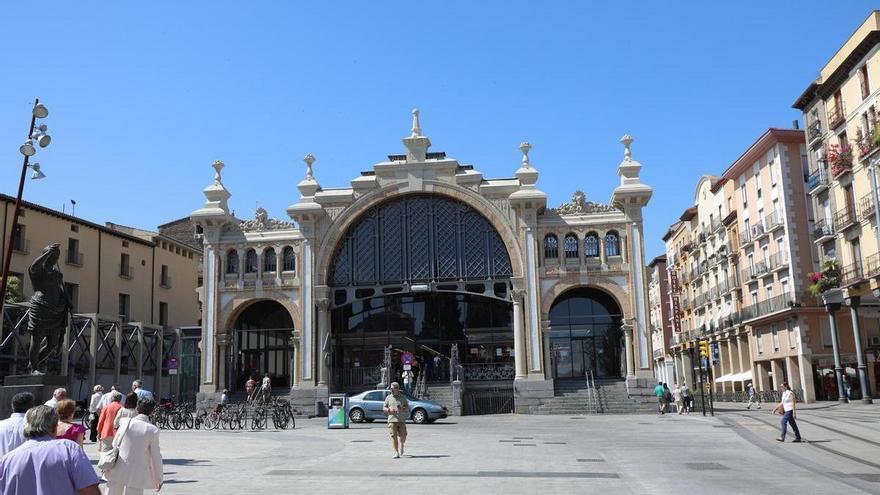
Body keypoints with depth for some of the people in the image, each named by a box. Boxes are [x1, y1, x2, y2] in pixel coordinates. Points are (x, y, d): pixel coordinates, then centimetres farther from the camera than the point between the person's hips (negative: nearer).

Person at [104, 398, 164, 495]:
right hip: (137, 476, -2)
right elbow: (156, 457, -6)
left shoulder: (125, 422, -5)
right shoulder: (153, 430, -10)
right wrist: (159, 479, 4)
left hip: (118, 472, 2)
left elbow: (115, 444, 5)